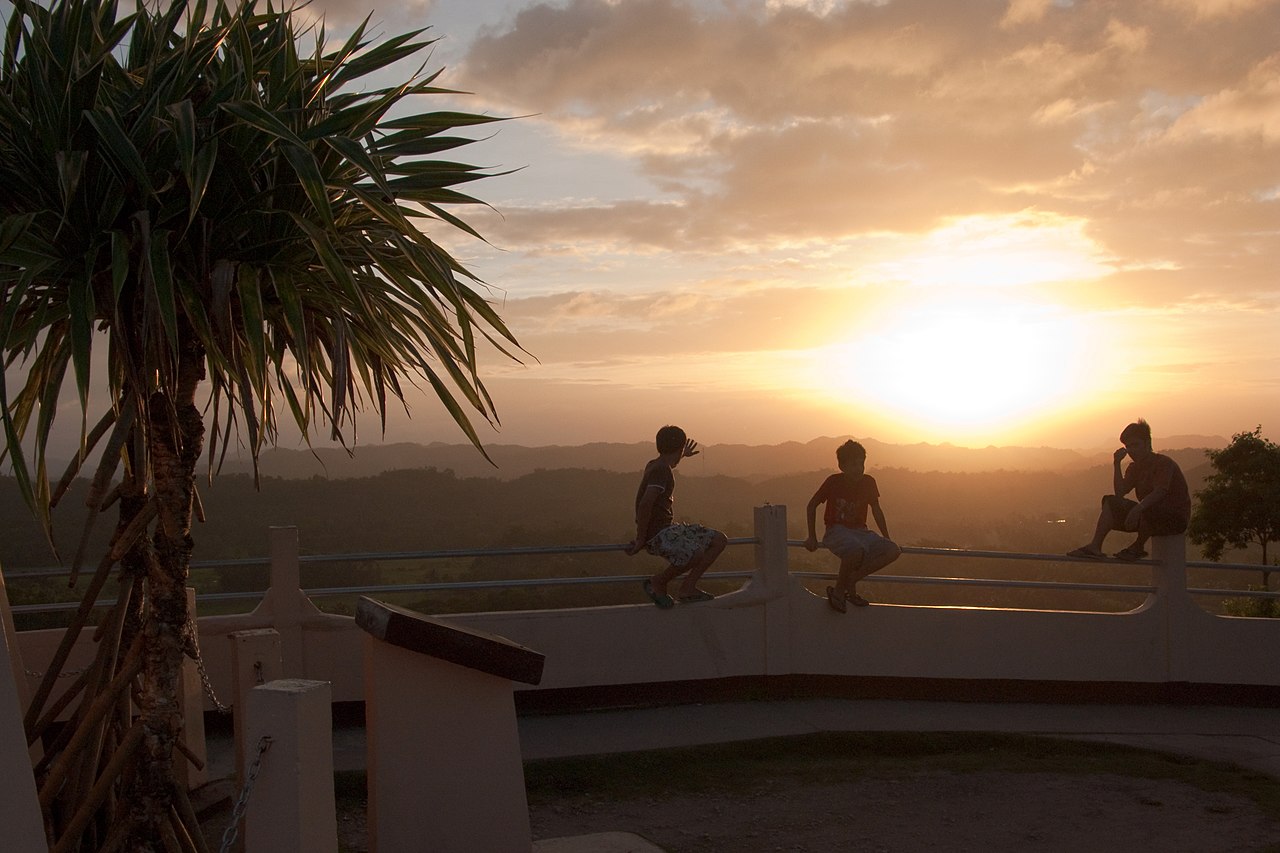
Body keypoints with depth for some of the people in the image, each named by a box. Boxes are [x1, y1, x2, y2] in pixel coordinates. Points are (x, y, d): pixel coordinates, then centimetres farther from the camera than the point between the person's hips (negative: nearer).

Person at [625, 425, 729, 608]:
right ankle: (658, 582, -8)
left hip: (668, 529, 10)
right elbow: (645, 504, -27)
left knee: (719, 540, 5)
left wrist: (681, 456, 55)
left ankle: (687, 588, 4)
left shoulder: (655, 465, 15)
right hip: (657, 535, -10)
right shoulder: (662, 470, -15)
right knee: (697, 556, -33)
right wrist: (640, 540, -24)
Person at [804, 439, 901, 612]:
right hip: (836, 531, -5)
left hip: (860, 531, 5)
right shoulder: (833, 482, -11)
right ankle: (839, 590, -15)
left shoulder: (868, 482, -1)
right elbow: (812, 506, 0)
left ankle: (850, 582, -9)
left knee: (893, 551, -19)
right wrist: (812, 537, -2)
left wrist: (887, 539, 11)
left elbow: (876, 510, 12)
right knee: (856, 550, -40)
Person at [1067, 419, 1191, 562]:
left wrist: (1138, 508, -42)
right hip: (1150, 517, 8)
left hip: (1176, 519, -7)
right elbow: (1120, 492, -2)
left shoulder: (1164, 463, -12)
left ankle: (1138, 547, -13)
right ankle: (1095, 547, -19)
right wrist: (1116, 464, -8)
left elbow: (1159, 492, -28)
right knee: (1111, 501, -4)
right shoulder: (1135, 467, 12)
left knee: (1148, 508, -39)